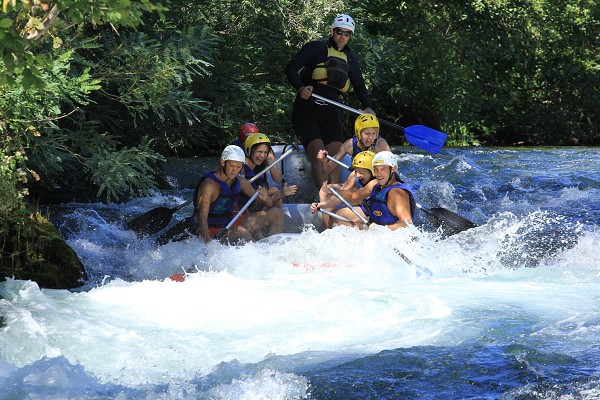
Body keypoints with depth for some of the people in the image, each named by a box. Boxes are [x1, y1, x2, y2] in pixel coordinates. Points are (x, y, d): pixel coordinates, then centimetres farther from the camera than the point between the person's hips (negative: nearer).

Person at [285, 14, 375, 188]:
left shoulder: (350, 60, 16)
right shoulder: (316, 48, -1)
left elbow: (359, 86, 17)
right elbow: (291, 68, -7)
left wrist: (367, 107, -3)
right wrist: (300, 88, -25)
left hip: (330, 114, 5)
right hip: (306, 110, -5)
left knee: (335, 156, -10)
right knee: (318, 153, -20)